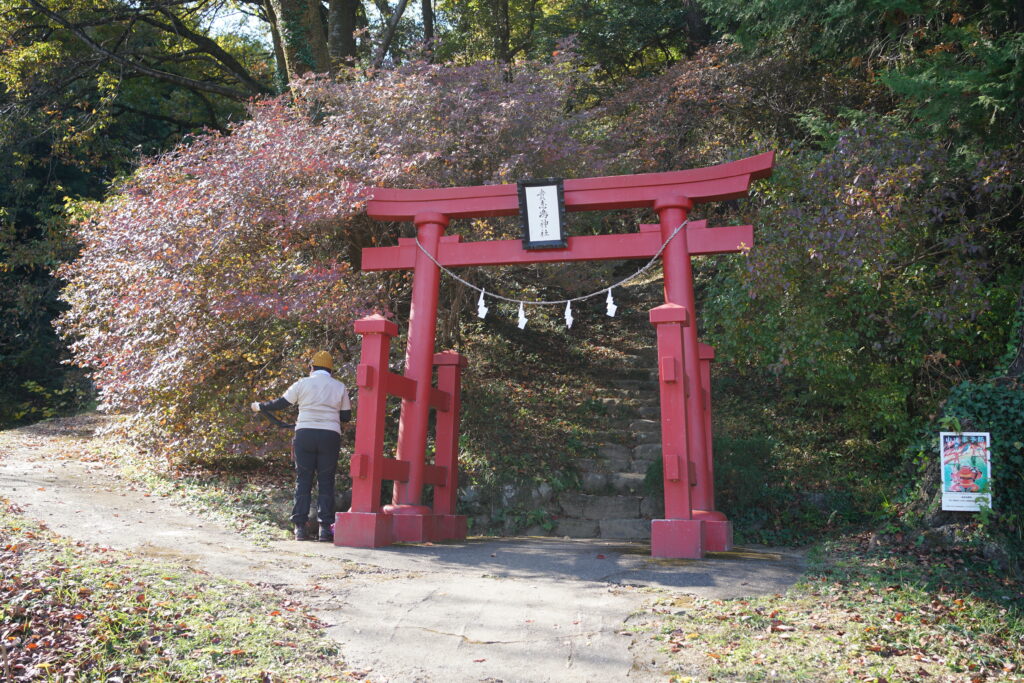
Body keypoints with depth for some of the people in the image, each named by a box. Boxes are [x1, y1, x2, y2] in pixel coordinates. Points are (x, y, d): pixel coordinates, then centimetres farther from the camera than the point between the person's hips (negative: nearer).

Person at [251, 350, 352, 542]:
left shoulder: (303, 384, 5)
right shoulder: (340, 387, 8)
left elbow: (281, 403, 10)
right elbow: (346, 417, 11)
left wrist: (259, 406, 25)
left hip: (305, 434, 0)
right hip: (330, 436, 0)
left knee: (303, 481, 6)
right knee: (326, 482, 5)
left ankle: (300, 527, 3)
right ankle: (325, 527, 0)